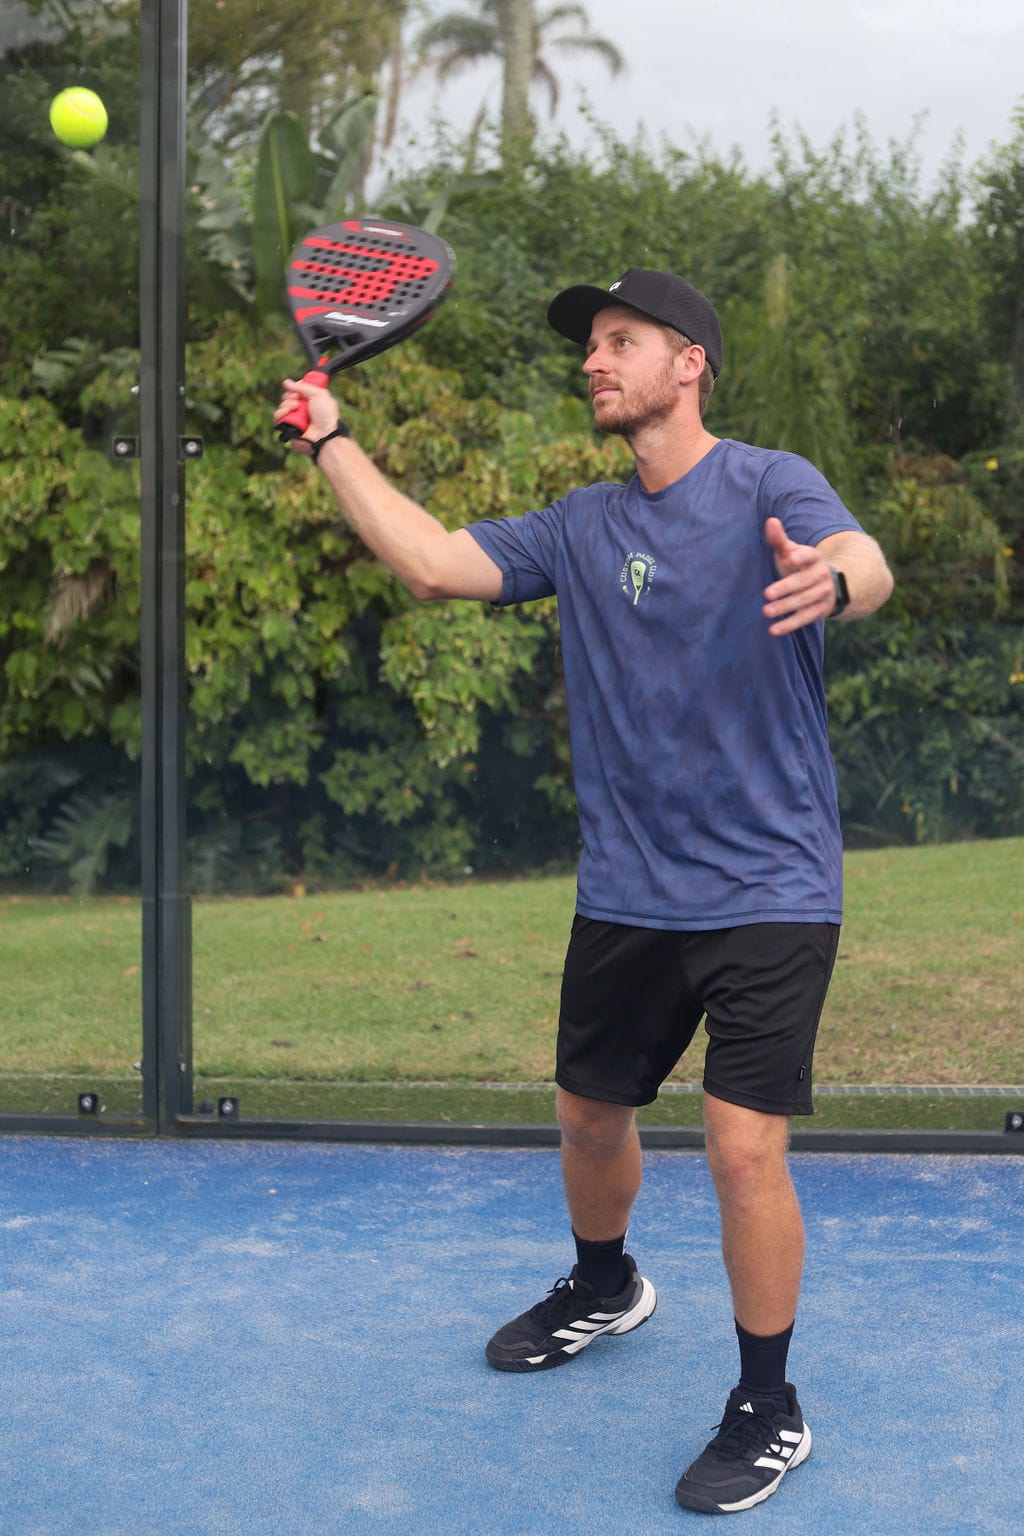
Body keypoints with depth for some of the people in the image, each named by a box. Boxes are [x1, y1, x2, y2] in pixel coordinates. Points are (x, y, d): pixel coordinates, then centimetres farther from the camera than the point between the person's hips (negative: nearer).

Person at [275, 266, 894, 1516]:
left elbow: (865, 564, -28)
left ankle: (768, 1411, 9)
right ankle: (603, 1288, 49)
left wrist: (833, 580, -52)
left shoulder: (769, 486, -8)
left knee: (744, 1147, -11)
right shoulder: (580, 529, 9)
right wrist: (331, 442, 6)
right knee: (590, 1116, 18)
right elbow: (431, 562, 6)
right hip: (627, 895, 6)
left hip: (768, 891, -5)